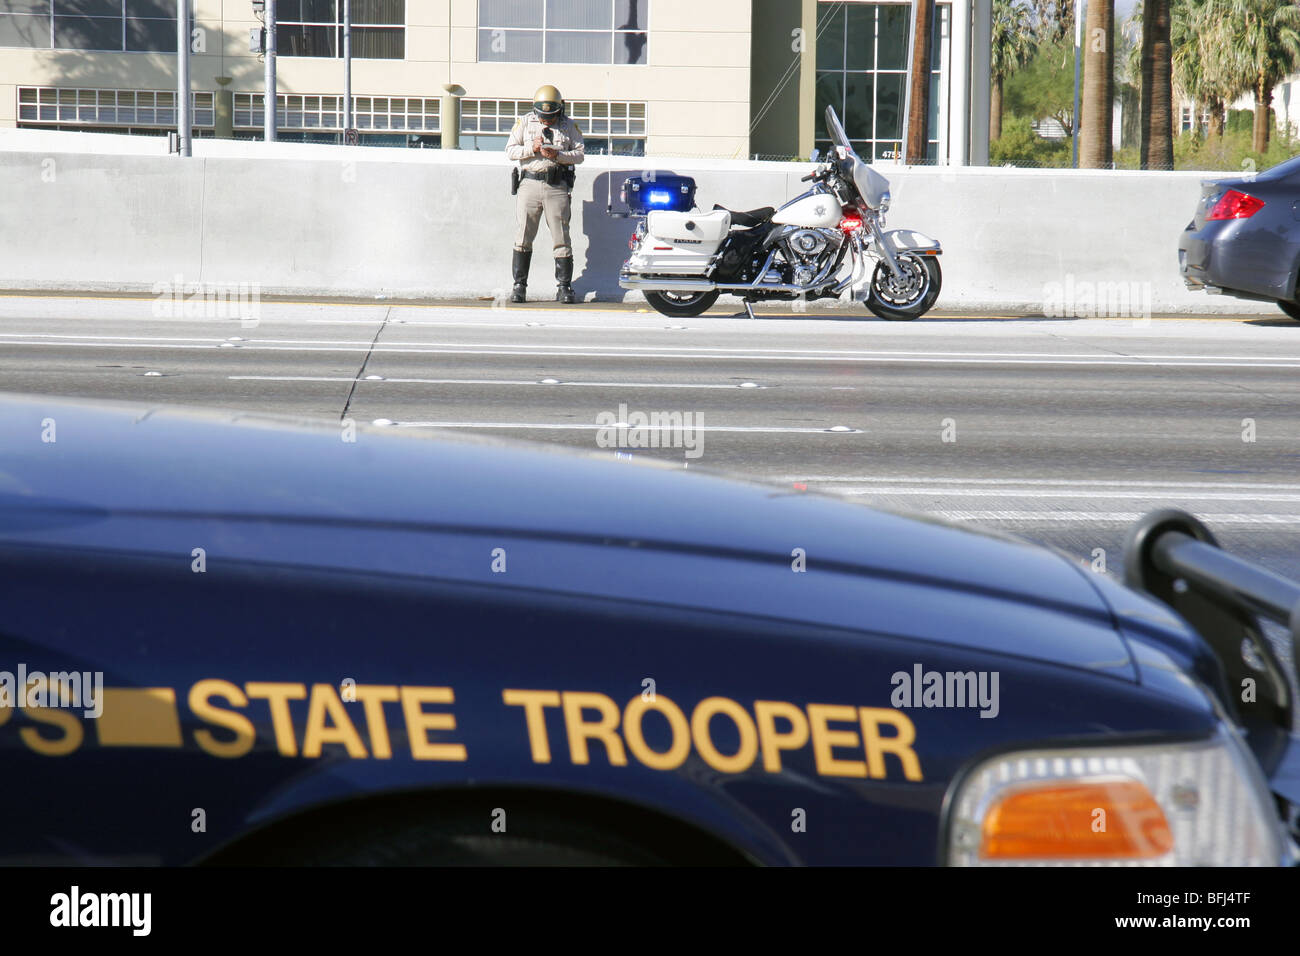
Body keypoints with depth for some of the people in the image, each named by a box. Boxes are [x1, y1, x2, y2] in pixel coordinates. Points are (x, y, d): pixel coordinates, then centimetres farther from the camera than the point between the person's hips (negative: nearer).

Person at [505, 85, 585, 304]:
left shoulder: (568, 126, 7)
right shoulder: (524, 123, 8)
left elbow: (580, 154, 3)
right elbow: (510, 150, 5)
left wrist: (557, 155, -13)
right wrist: (531, 149, -11)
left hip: (557, 187, -1)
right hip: (530, 184, 1)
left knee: (561, 239, -1)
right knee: (523, 238, -1)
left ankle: (564, 287, 5)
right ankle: (519, 285, 6)